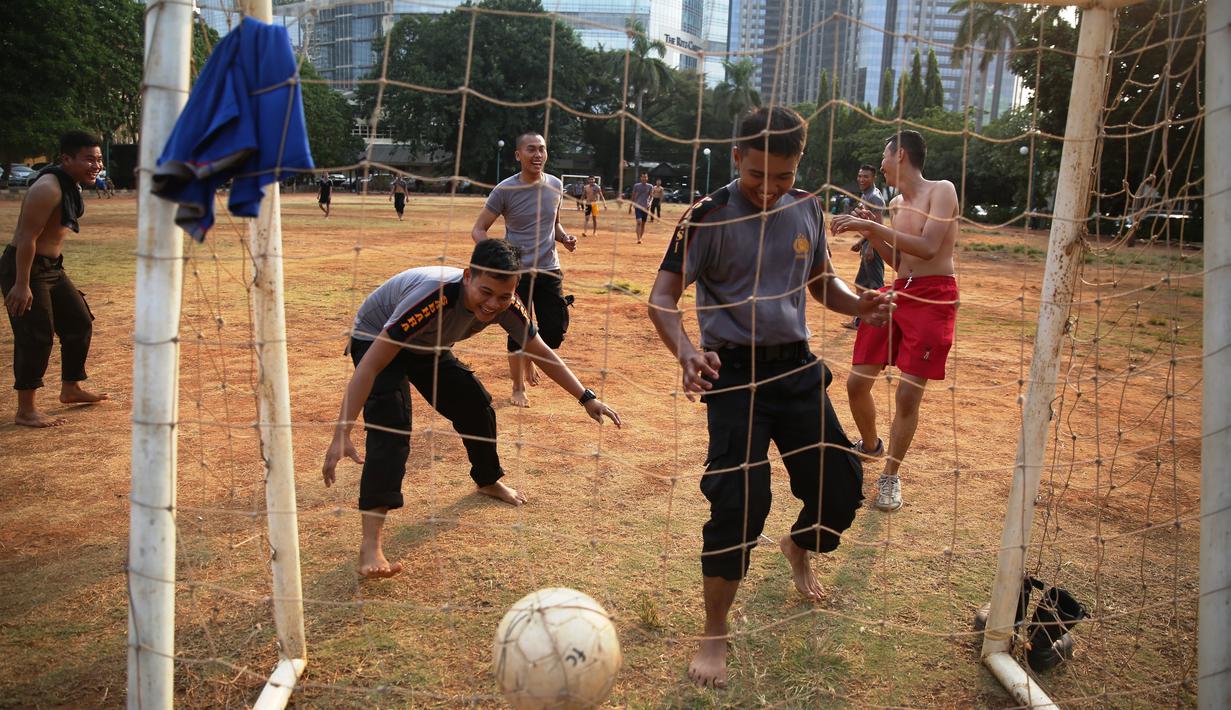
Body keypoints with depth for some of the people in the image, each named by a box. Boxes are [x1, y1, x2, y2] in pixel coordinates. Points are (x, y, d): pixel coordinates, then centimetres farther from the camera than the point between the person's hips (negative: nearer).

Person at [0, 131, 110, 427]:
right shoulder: (48, 189, -23)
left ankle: (70, 389, 31)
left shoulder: (72, 184, 8)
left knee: (79, 324, 15)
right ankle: (25, 411, 1)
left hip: (51, 268, 10)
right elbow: (27, 237, -25)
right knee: (36, 337, -8)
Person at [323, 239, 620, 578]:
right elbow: (370, 365, -43)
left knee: (476, 406, 7)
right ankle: (370, 543, -29)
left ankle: (488, 481, 37)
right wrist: (341, 434, -48)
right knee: (390, 424, -26)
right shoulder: (435, 297, -43)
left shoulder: (505, 305, -24)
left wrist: (586, 398, -12)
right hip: (375, 340, -6)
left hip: (428, 346, 7)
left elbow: (541, 352, -8)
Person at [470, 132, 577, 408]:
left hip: (549, 271, 4)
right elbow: (478, 229, -7)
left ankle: (529, 356, 38)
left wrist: (565, 238, -3)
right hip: (516, 271, -4)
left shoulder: (555, 185, 4)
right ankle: (518, 389, 20)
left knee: (555, 332, 4)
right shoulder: (505, 189, -10)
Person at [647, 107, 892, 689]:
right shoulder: (707, 217, -11)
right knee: (740, 500, -11)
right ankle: (714, 636, 7)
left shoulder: (808, 211, 5)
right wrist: (685, 349, -35)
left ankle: (797, 546, 45)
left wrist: (857, 304, -4)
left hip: (796, 366, 5)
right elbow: (663, 298, -14)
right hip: (735, 372, -5)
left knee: (842, 486, 8)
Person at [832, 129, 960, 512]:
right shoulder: (896, 204, 15)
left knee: (908, 394, -6)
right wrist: (870, 232, 6)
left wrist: (873, 226, -21)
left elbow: (927, 248, -21)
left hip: (934, 299, -7)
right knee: (857, 382, 5)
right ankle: (870, 445, 33)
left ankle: (890, 477, 12)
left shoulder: (941, 190, -7)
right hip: (897, 294, 7)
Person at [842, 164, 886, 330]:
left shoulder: (875, 197, -14)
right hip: (868, 243, 11)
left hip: (874, 245, -11)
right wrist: (860, 242, 22)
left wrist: (870, 247, -25)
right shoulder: (864, 196, 16)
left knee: (876, 285, -8)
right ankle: (859, 321, 24)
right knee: (861, 283, 16)